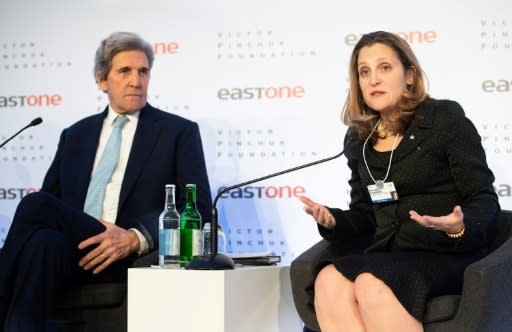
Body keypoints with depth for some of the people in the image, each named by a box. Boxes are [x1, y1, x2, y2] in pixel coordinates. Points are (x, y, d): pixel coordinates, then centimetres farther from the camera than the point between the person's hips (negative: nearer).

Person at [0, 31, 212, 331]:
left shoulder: (179, 132, 11)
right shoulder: (75, 135, 25)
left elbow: (199, 207, 1)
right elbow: (52, 197, 20)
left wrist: (135, 239, -16)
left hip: (136, 261, -4)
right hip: (73, 251, 4)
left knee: (36, 205, -28)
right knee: (44, 242, -35)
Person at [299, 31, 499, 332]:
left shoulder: (446, 119, 0)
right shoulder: (358, 140, 15)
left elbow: (485, 200, -3)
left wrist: (460, 227, -24)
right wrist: (333, 221, -3)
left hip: (448, 255, -4)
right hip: (390, 255, 5)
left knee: (372, 284, -35)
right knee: (330, 281, -29)